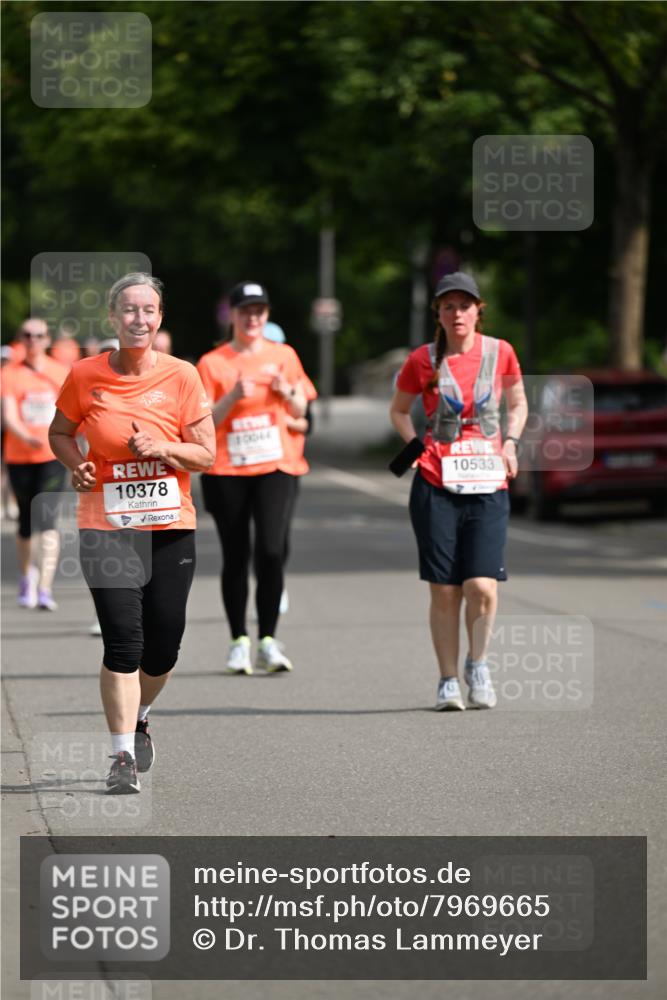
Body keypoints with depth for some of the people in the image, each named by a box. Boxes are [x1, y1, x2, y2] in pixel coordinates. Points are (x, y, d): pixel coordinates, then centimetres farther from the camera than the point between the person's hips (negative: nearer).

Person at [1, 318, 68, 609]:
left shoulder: (61, 373, 3)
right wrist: (27, 437, -30)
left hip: (53, 456, -1)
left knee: (47, 519, -15)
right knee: (27, 521, 12)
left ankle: (45, 588, -20)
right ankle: (27, 577, 36)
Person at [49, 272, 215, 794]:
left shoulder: (182, 376, -2)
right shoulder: (86, 375, -2)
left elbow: (206, 454, 1)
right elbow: (60, 432, 14)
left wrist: (161, 448, -17)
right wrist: (78, 466, -5)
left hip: (171, 527, 1)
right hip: (107, 528, -1)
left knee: (163, 648, 5)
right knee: (123, 642, -12)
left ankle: (138, 719, 36)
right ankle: (123, 756, -5)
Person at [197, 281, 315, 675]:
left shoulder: (284, 356, 8)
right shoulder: (213, 363, 0)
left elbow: (300, 411, 15)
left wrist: (287, 392, -6)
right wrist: (233, 396, -18)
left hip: (275, 467, 1)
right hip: (227, 471, -1)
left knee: (272, 551, -13)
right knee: (236, 557, 4)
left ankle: (269, 642, -6)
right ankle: (239, 641, 15)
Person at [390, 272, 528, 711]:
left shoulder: (500, 353, 3)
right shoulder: (423, 361, 1)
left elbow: (518, 403, 19)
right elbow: (399, 410, 17)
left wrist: (510, 443, 3)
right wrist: (417, 447, 1)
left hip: (488, 486, 0)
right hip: (436, 486, 0)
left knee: (482, 585, -11)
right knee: (444, 589, -1)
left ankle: (477, 663, 14)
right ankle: (448, 680, 12)